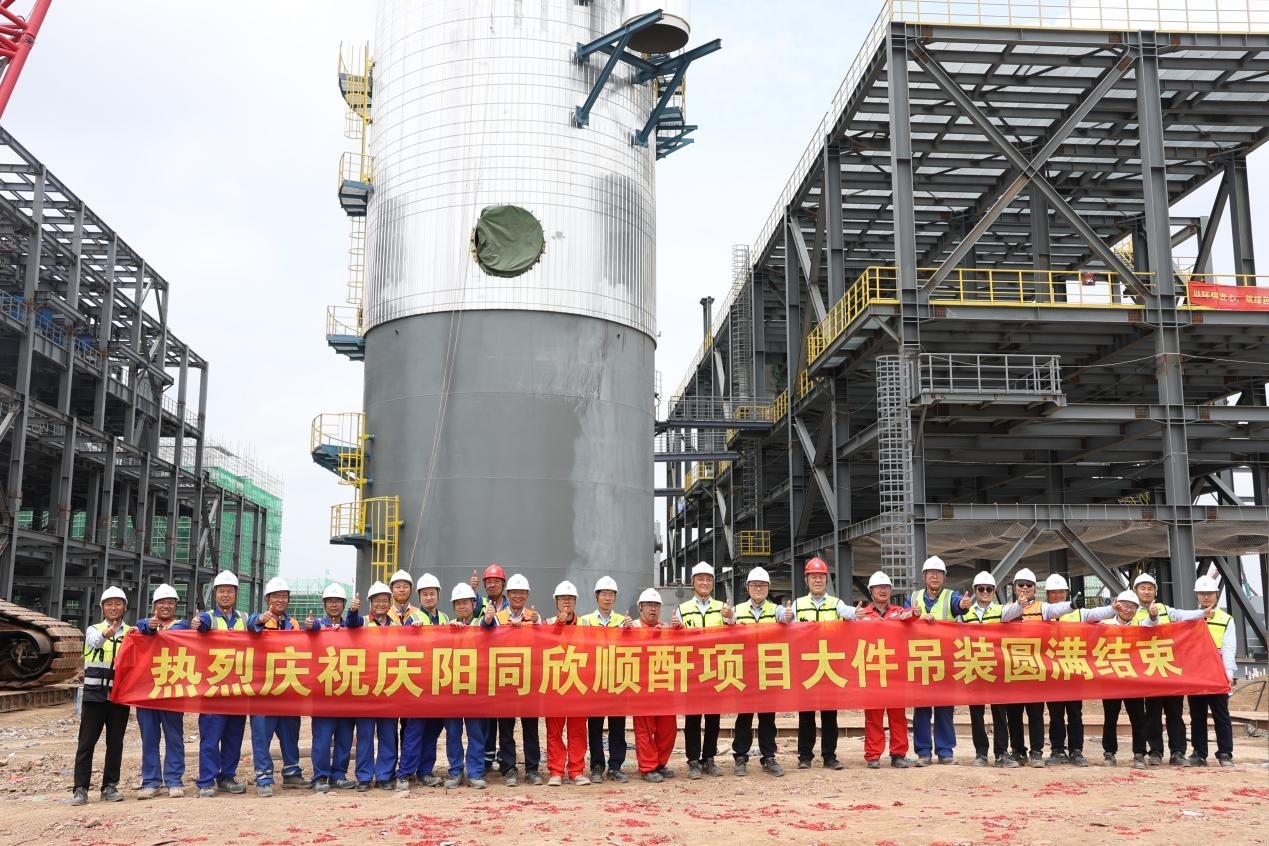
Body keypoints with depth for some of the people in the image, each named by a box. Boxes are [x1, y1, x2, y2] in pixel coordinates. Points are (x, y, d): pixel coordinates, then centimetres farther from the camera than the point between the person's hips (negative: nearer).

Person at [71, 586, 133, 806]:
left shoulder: (131, 632, 8)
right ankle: (80, 789, 3)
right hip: (95, 694, -1)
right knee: (86, 742, -2)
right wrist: (106, 634, -44)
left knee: (115, 743, 5)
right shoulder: (94, 630, 4)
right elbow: (94, 642, -21)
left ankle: (110, 786, 14)